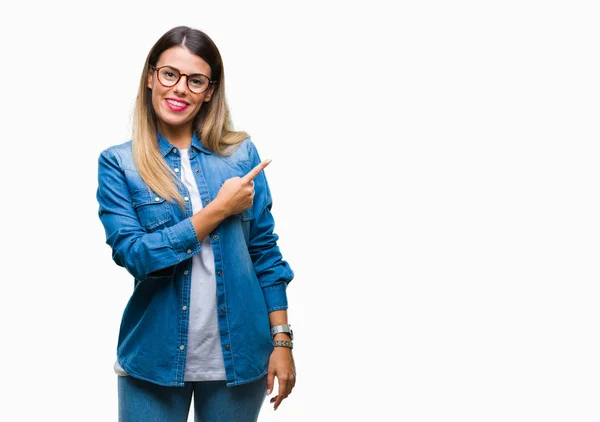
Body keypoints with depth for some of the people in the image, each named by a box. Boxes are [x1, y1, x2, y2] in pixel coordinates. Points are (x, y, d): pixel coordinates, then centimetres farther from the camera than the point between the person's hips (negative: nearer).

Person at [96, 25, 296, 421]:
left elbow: (265, 251, 3)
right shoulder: (118, 163, -3)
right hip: (154, 358, -1)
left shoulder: (241, 153, 1)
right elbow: (132, 254, -13)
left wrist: (281, 340, -1)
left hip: (239, 355, 1)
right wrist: (218, 210, -14)